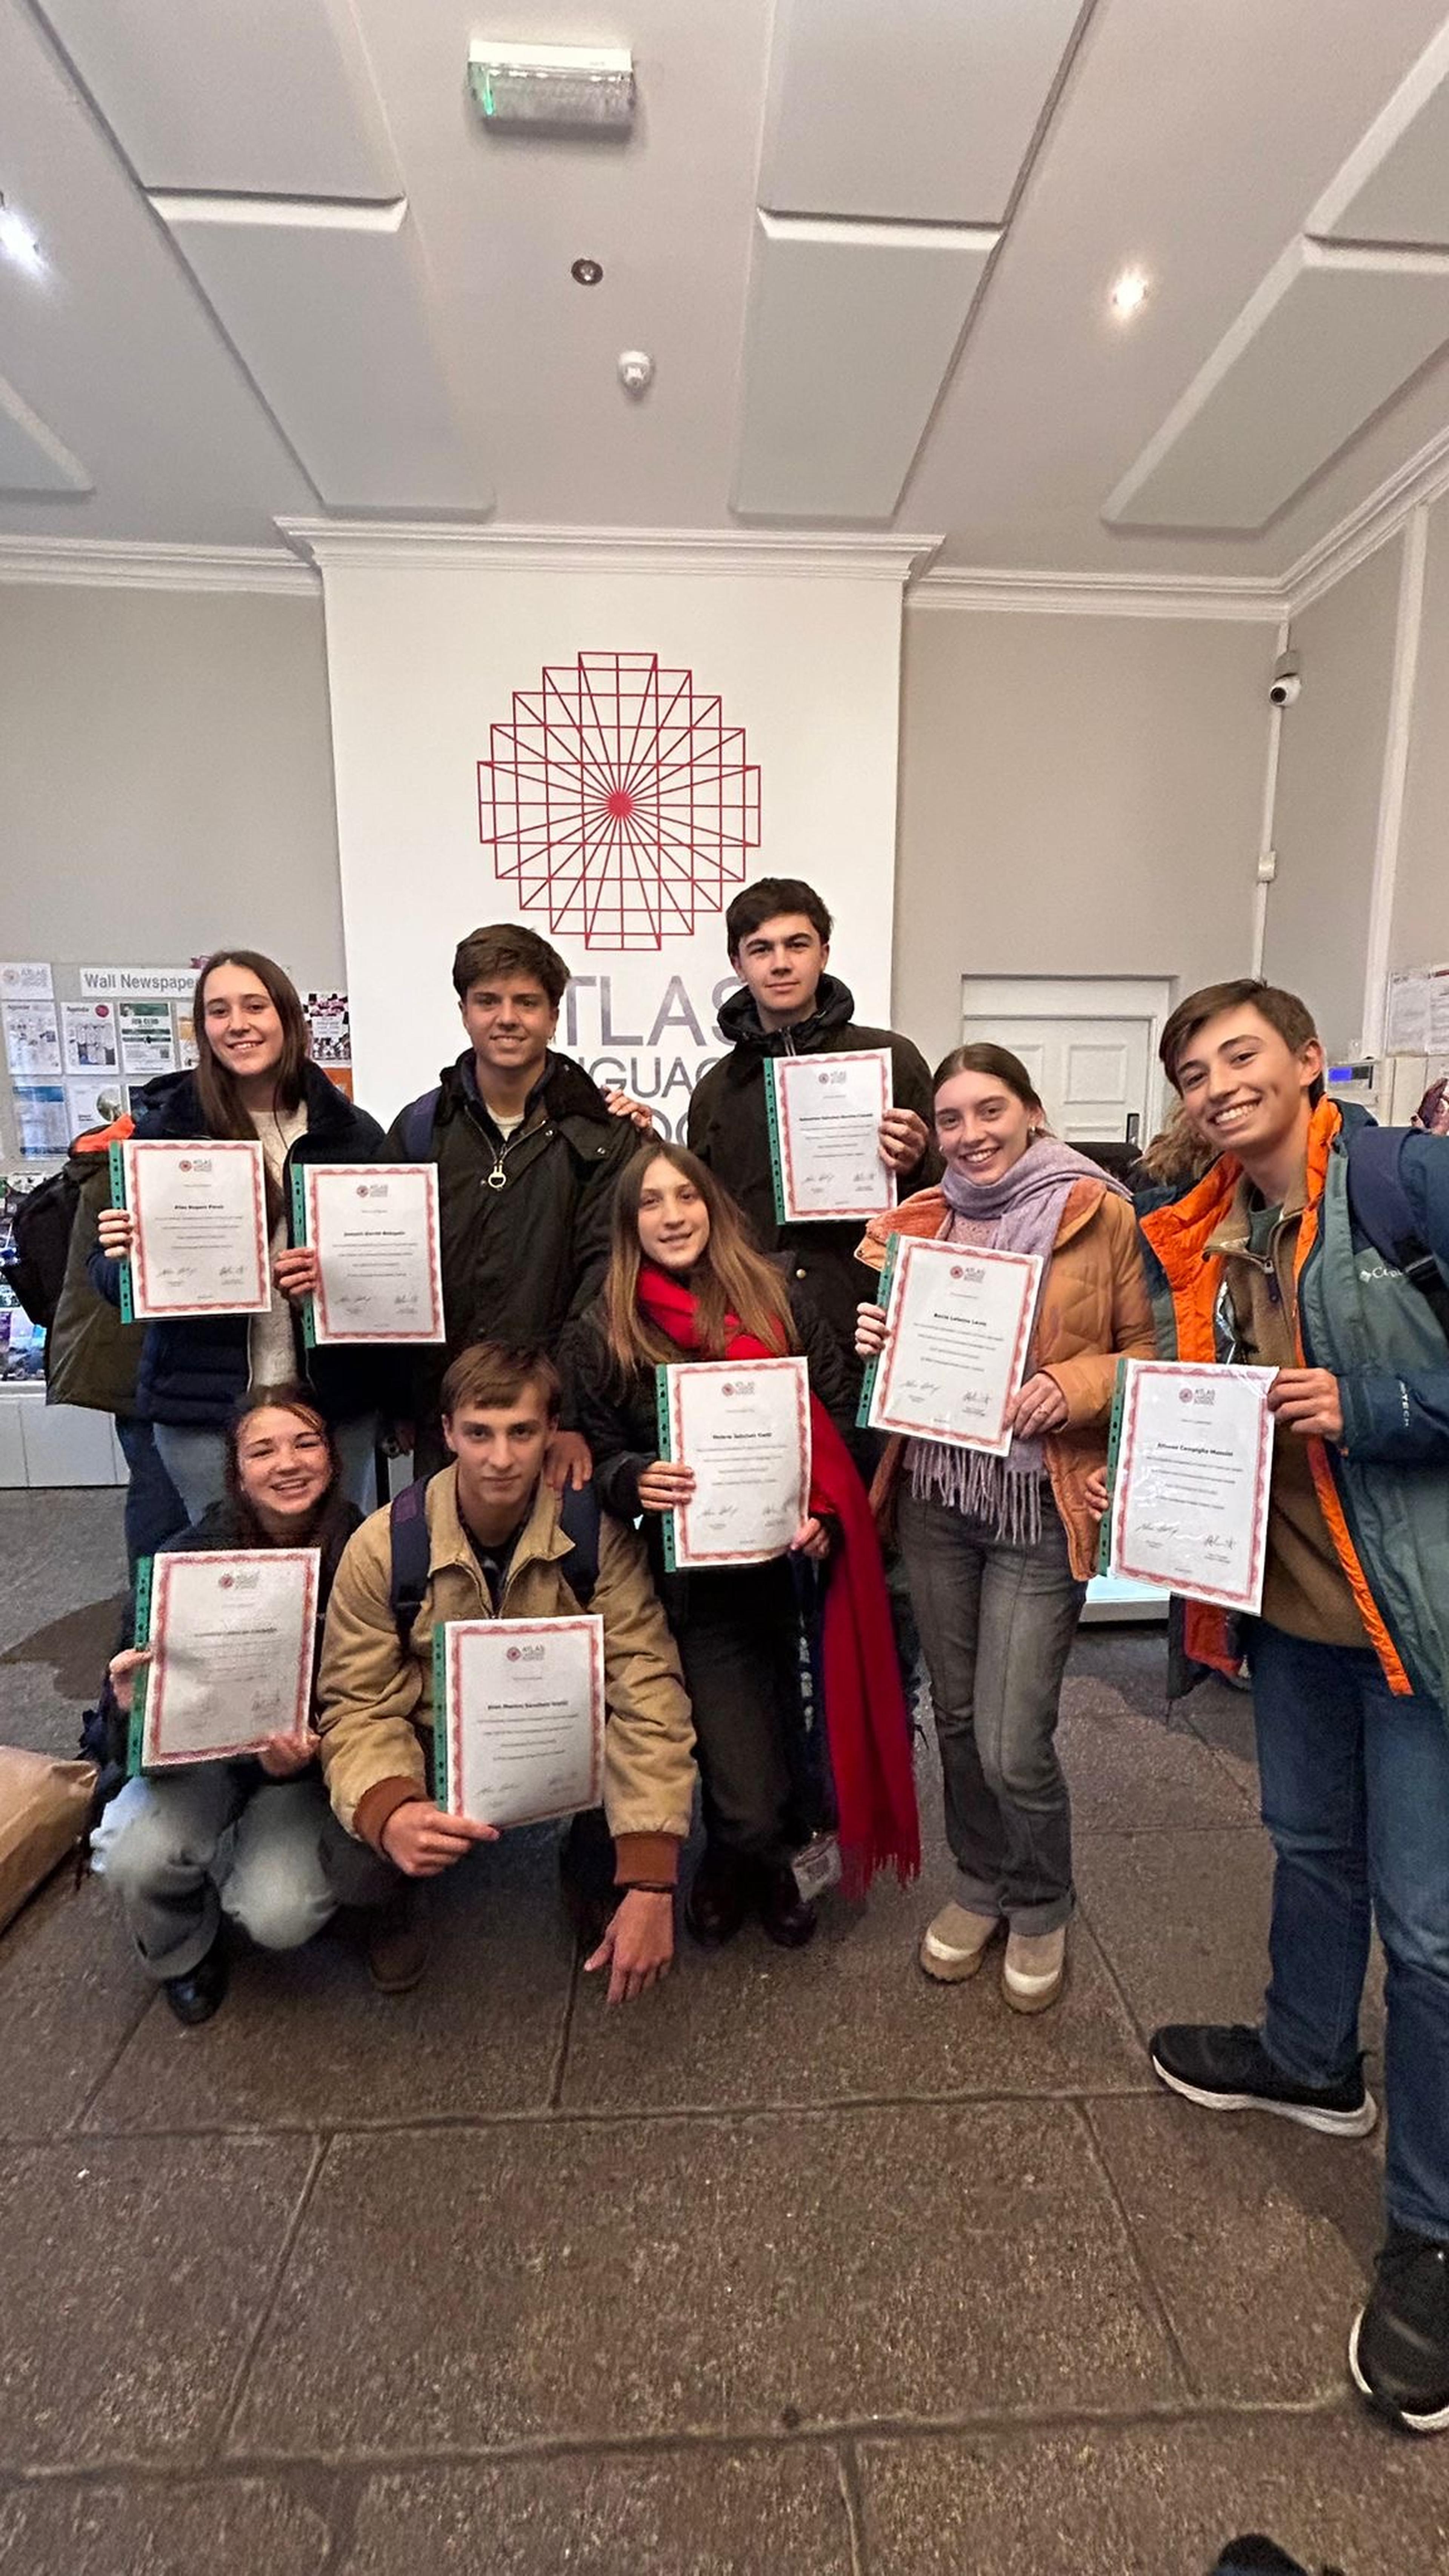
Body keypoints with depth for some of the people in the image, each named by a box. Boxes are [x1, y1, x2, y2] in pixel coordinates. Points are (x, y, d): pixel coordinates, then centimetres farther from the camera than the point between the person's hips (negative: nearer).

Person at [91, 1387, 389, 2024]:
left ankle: (232, 1863, 17)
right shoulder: (190, 1557, -16)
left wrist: (306, 1755, -30)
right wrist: (129, 1708, -34)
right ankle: (182, 1953, 10)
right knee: (138, 1859, -28)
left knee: (280, 1919, -21)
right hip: (199, 1747, 1)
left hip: (309, 1759, 0)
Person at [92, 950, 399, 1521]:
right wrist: (125, 1256, -19)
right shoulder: (165, 1125, 0)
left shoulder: (350, 1131, 2)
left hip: (336, 1402, 1)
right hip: (205, 1409, -1)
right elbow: (107, 1275, 4)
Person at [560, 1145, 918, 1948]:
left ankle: (763, 1860, 49)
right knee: (749, 1803, -1)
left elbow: (839, 1417, 3)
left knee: (797, 1763, 13)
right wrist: (637, 1481, -19)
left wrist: (825, 1514, -10)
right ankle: (737, 1865, 38)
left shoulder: (777, 1303, 2)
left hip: (793, 1564, 2)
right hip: (698, 1585, -2)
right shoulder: (601, 1336, -1)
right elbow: (596, 1454, 2)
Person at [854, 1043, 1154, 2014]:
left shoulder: (1100, 1215, -4)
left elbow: (1150, 1351, -2)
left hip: (1043, 1506, -4)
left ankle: (1043, 1909, 30)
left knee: (1012, 1744, -1)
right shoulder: (915, 1225, 7)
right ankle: (984, 1887, 41)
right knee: (958, 1716, 15)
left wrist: (1076, 1388, -20)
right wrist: (874, 1345, -7)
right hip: (935, 1497, 4)